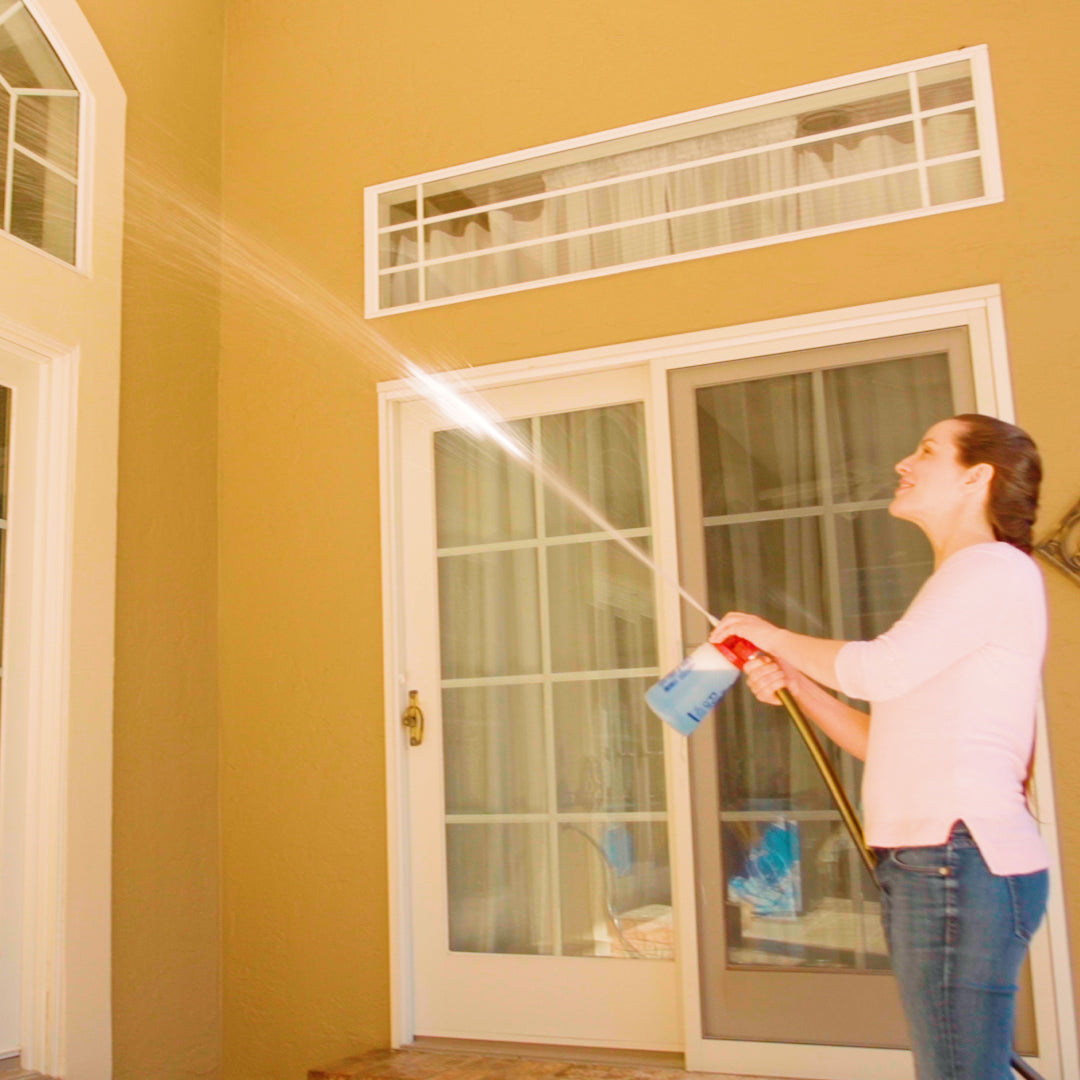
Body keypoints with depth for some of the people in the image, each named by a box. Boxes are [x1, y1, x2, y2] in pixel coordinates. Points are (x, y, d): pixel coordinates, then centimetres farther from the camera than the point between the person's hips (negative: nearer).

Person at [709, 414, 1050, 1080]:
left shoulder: (994, 566, -6)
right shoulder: (964, 580, 24)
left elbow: (878, 670, -16)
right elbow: (888, 743, 21)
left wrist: (773, 636, -1)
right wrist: (795, 683, 10)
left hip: (960, 858, -10)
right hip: (926, 862, 10)